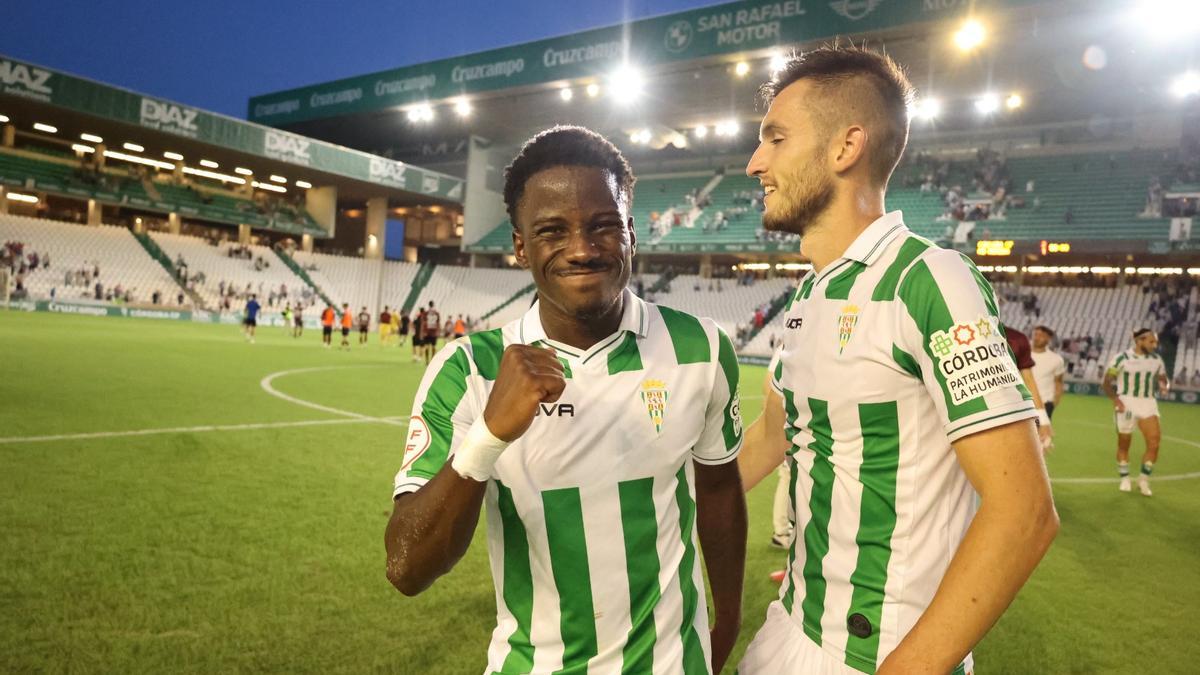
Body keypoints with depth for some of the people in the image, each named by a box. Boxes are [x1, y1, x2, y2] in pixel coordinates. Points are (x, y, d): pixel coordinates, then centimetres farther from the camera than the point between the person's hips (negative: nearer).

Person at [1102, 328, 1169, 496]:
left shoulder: (1156, 359, 7)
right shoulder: (1122, 358, -8)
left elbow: (1162, 379, 18)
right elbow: (1106, 383, -6)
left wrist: (1164, 386, -6)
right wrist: (1115, 399, -20)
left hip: (1148, 403, 4)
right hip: (1126, 402, -4)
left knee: (1154, 442, -9)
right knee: (1124, 444, 6)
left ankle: (1144, 480, 8)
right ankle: (1124, 479, 23)